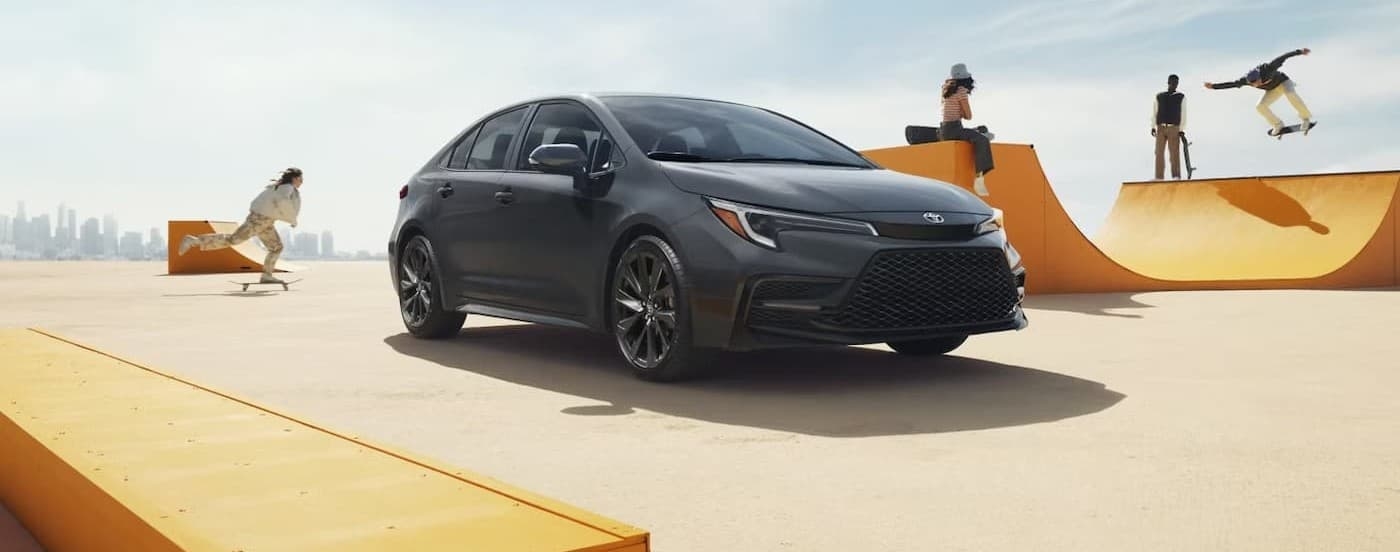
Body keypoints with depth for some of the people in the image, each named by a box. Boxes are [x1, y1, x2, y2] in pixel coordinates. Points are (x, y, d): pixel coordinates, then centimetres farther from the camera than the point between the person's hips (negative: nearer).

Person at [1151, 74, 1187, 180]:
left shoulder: (1181, 97, 7)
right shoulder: (1159, 97, 13)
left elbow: (1183, 114, 1)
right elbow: (1154, 113, 8)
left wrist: (1182, 130, -10)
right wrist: (1153, 127, -5)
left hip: (1174, 129, -2)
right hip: (1161, 128, 2)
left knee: (1175, 153, -9)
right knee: (1159, 153, -4)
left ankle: (1176, 177, -12)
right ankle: (1159, 178, -5)